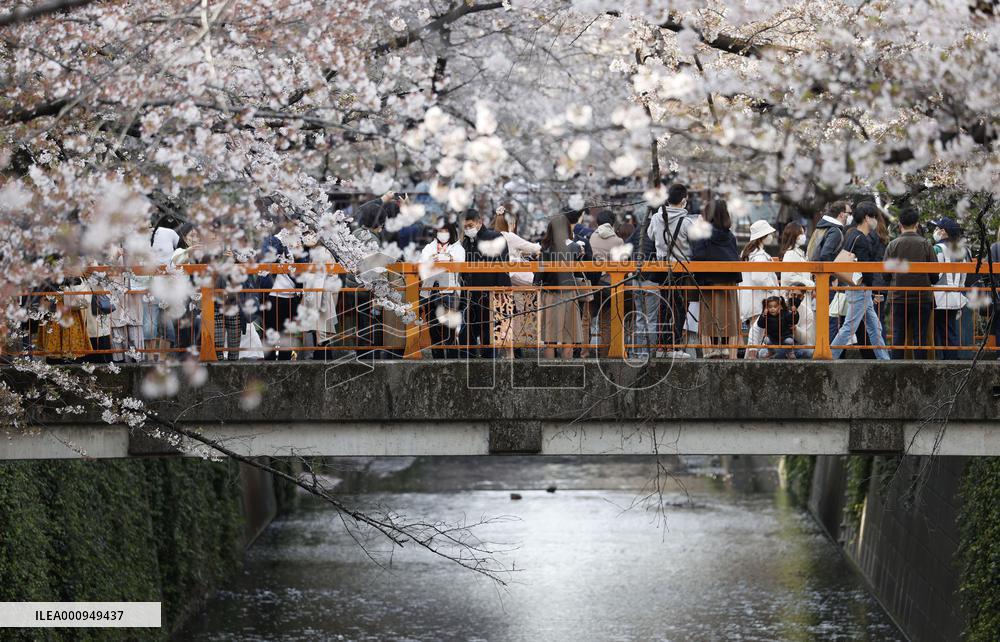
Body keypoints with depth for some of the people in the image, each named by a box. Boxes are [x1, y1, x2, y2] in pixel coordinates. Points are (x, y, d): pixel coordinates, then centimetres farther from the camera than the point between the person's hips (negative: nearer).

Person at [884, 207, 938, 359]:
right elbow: (935, 273, -1)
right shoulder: (925, 244, -4)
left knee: (898, 337, 6)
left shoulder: (893, 245, -2)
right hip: (922, 297, -1)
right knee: (920, 337, 3)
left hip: (898, 297, 1)